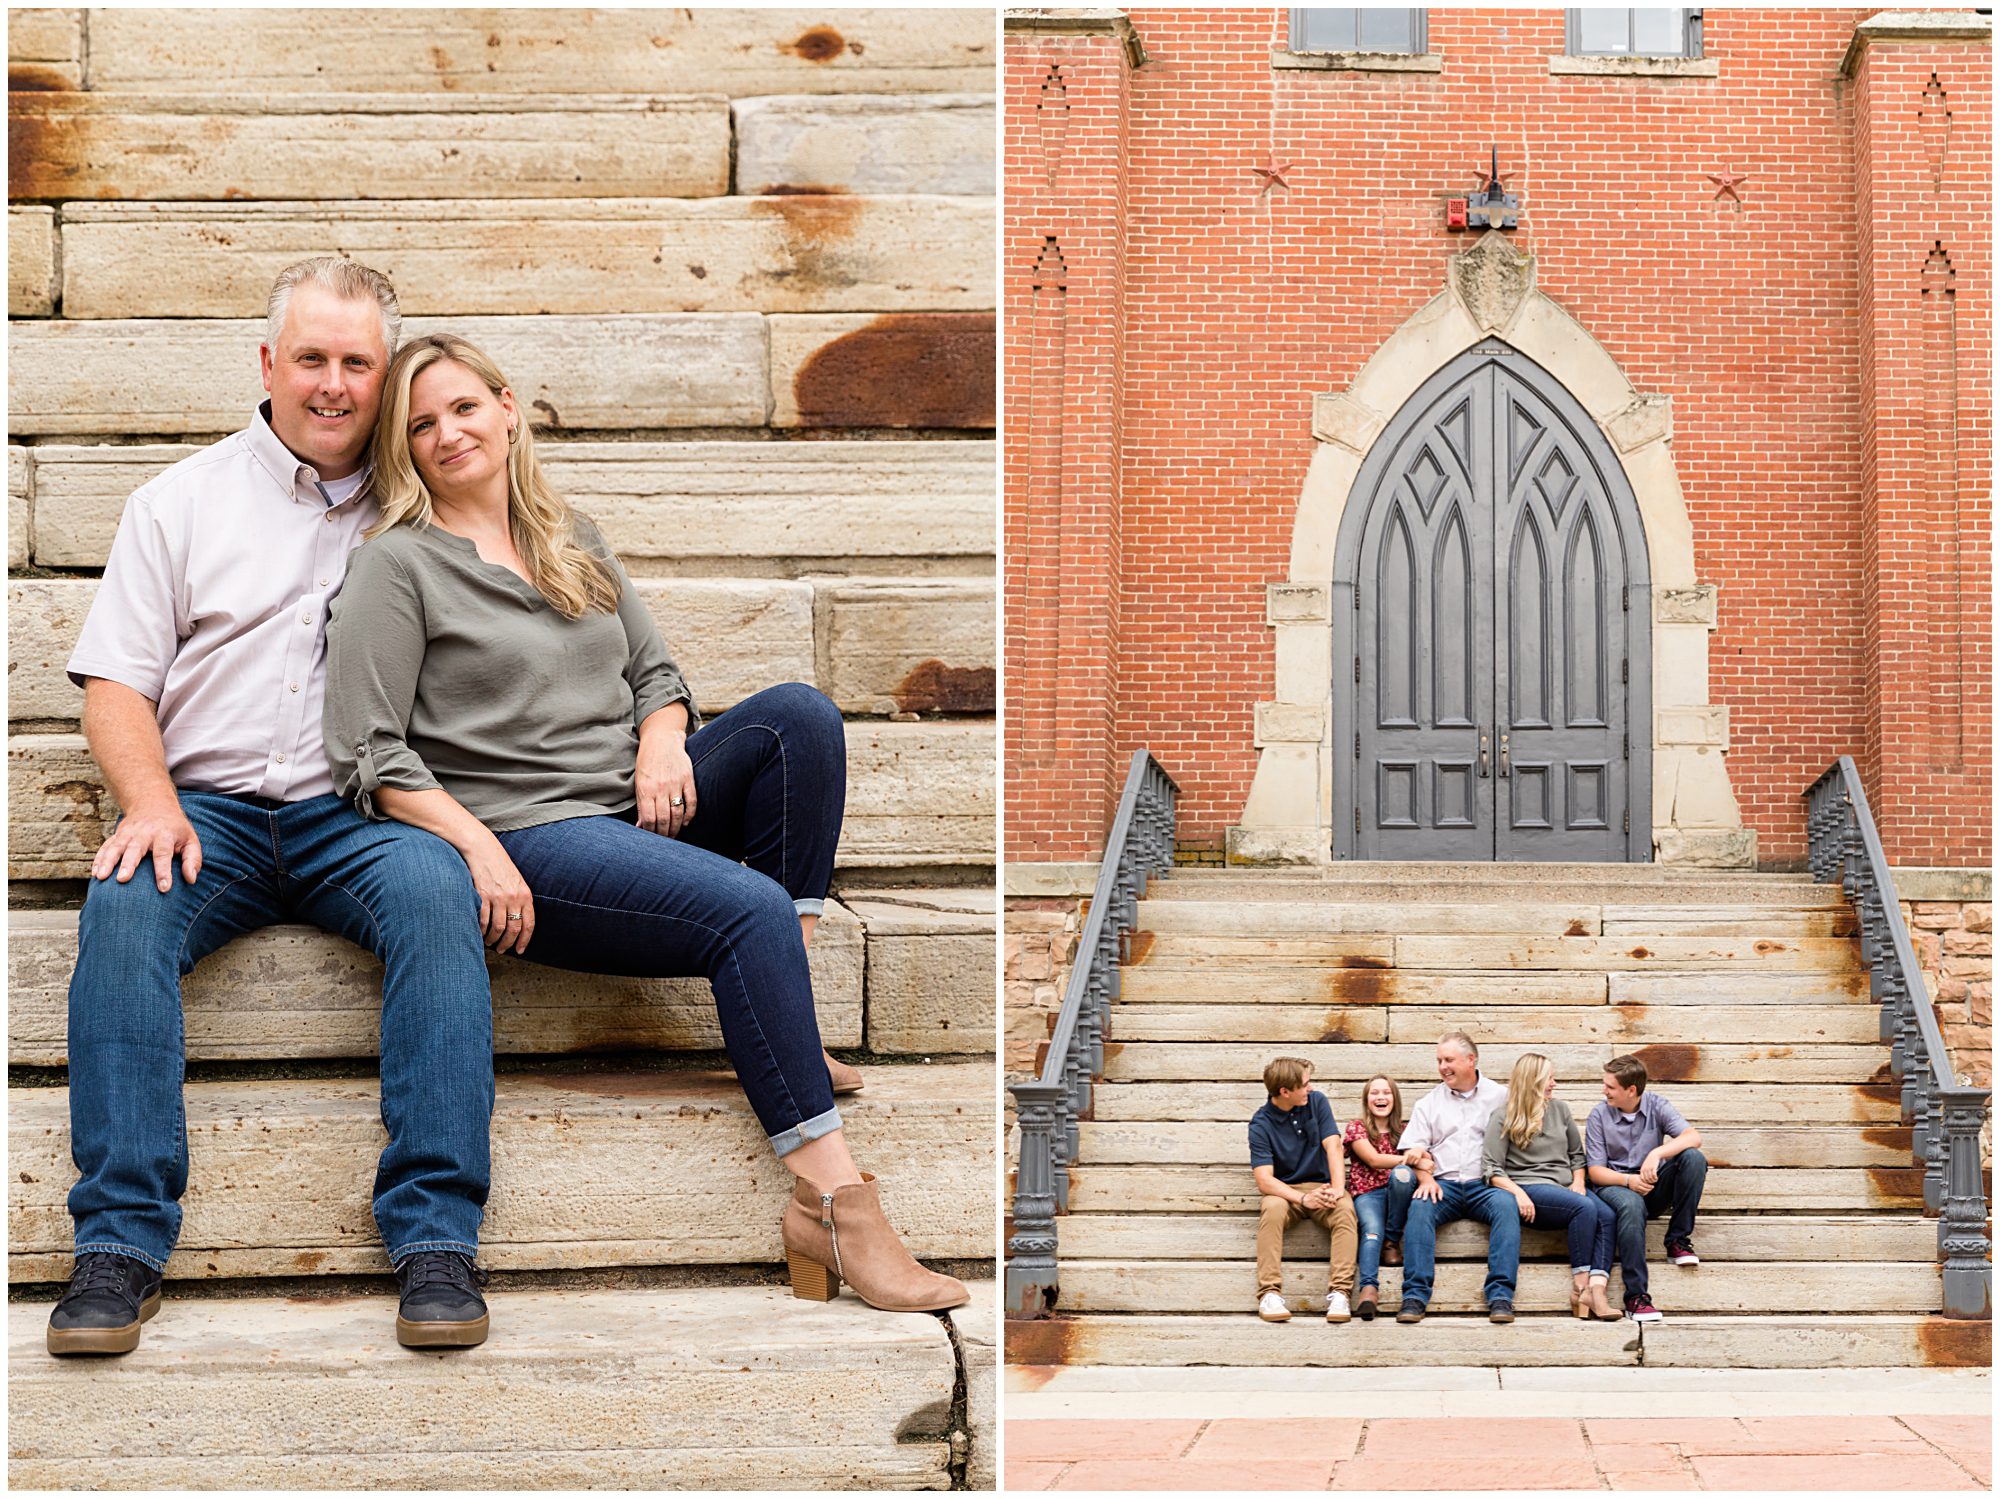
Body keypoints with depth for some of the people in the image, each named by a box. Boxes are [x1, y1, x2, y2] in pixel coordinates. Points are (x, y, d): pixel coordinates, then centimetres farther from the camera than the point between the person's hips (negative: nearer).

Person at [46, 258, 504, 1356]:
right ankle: (121, 1242, -29)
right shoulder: (182, 502, 14)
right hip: (210, 809, 1)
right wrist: (152, 804, -10)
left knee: (434, 892, -34)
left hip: (362, 813, 0)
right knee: (123, 908, -32)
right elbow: (115, 682, 8)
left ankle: (435, 1235, -34)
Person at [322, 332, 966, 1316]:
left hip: (638, 801, 7)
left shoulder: (573, 540, 20)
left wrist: (663, 740, -1)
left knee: (798, 715, -20)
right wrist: (478, 848, -18)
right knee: (750, 910, -30)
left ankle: (790, 1015, -18)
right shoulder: (398, 565, 0)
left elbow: (654, 669, 23)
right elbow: (368, 757, -7)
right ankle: (831, 1203, -32)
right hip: (531, 838, -6)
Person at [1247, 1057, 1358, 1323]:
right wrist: (1303, 1198, -32)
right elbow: (1264, 1180, -17)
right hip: (1284, 1190, -2)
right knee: (1272, 1209, -36)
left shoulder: (1317, 1101, 0)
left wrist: (1337, 1189, -26)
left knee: (1345, 1209, -31)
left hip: (1321, 1185, 2)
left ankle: (1339, 1293, -37)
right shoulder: (1261, 1124, -9)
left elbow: (1333, 1146, -9)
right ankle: (1270, 1294, -39)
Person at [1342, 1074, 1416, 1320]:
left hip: (1398, 1191, 2)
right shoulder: (1356, 1128, 9)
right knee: (1372, 1229, -34)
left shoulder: (1403, 1132, 19)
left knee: (1401, 1173, -32)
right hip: (1367, 1193, -2)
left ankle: (1392, 1242, -17)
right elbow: (1373, 1160, -7)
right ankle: (1368, 1289, -57)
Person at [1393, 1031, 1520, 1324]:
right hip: (1443, 1184, 1)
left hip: (1484, 1184, -1)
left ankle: (1500, 1295, -37)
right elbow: (1414, 1148, 10)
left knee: (1506, 1206, -34)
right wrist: (1425, 1177, -9)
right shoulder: (1430, 1102, 19)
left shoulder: (1498, 1096, 13)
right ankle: (1415, 1295, -35)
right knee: (1420, 1208, -31)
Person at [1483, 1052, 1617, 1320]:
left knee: (1607, 1215, -26)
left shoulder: (1559, 1109, 18)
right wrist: (1518, 1193, -19)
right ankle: (1579, 1286, -28)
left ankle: (1596, 1290, -38)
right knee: (1585, 1207, -33)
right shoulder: (1503, 1118, 3)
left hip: (1565, 1187, 5)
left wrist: (1578, 1181, 6)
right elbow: (1491, 1169, -4)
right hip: (1530, 1189, -5)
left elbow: (1576, 1153, 25)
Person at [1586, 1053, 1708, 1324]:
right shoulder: (1599, 1116, -1)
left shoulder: (1656, 1106, 1)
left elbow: (1693, 1137, -15)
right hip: (1614, 1185, -2)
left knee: (1694, 1158, -25)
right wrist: (1628, 1180, -23)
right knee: (1631, 1205, -41)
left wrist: (1657, 1153, -31)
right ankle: (1636, 1296, -45)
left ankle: (1678, 1241, -15)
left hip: (1654, 1186, 2)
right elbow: (1595, 1171, -4)